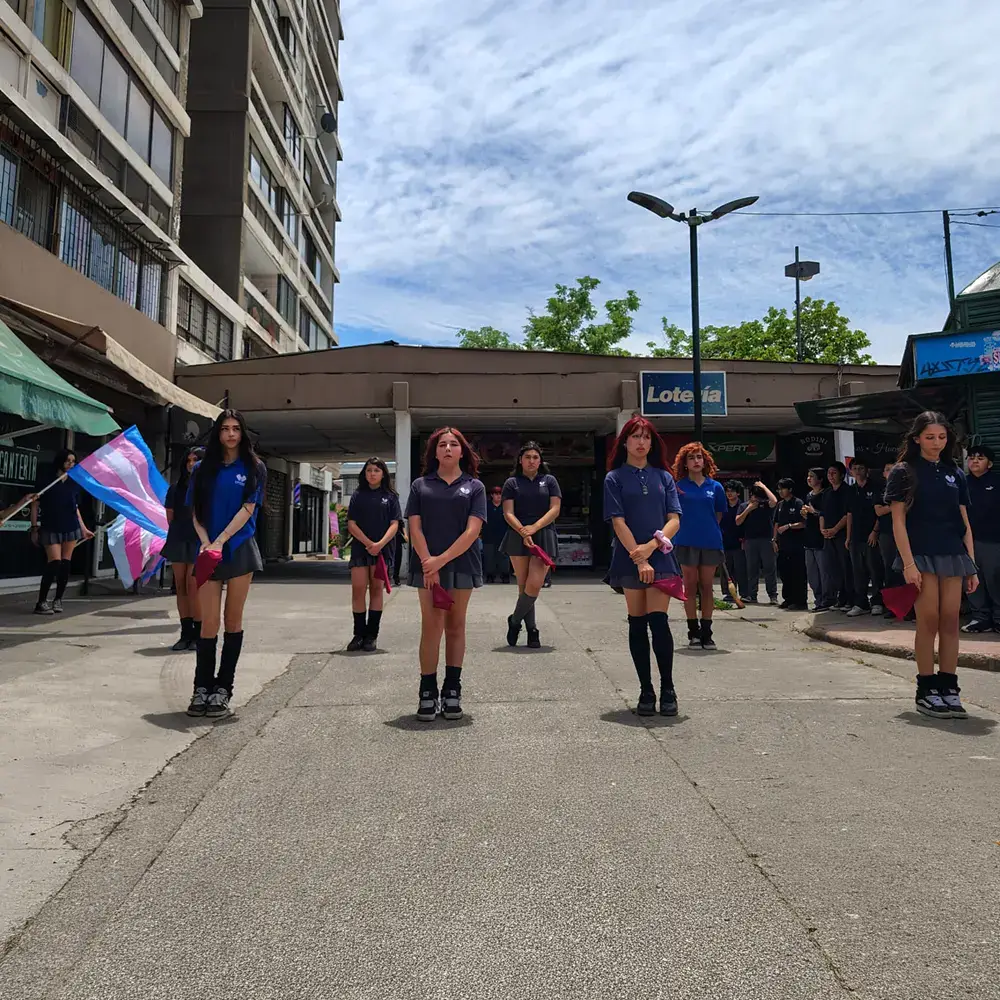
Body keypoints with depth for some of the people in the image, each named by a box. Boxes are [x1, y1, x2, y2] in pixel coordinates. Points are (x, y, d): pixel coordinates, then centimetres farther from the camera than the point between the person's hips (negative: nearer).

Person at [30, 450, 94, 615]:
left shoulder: (73, 483, 9)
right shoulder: (46, 480, -3)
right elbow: (35, 505, -1)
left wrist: (83, 528, 15)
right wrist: (34, 528, -6)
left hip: (71, 527, 4)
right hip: (51, 529, -4)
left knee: (65, 564, 2)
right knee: (54, 563, -13)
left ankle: (58, 600, 13)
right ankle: (41, 602, -5)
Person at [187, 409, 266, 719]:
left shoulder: (254, 468, 3)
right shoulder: (203, 468, 10)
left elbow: (248, 508, -6)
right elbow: (196, 512, 7)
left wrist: (220, 541, -14)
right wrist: (205, 542, -9)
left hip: (239, 550, -1)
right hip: (208, 550, 1)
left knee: (232, 621, 3)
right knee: (209, 621, -3)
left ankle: (222, 689, 9)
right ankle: (202, 688, 5)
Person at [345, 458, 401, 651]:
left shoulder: (390, 497, 7)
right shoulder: (358, 495, 9)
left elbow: (394, 524, 0)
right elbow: (351, 524, 3)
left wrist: (380, 544, -15)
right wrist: (369, 543, -10)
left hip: (383, 549, -1)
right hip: (360, 548, 1)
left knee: (376, 589, 2)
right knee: (358, 589, -4)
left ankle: (371, 635, 8)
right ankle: (359, 634, 6)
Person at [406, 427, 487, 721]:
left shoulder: (474, 487, 5)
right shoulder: (420, 485, 7)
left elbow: (472, 530, -5)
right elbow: (415, 527, 1)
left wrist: (442, 560, -13)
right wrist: (428, 563, -12)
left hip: (461, 565, 0)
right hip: (427, 566, 0)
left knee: (455, 626, 8)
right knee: (431, 626, -3)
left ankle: (452, 690, 16)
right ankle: (428, 692, 5)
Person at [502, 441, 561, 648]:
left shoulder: (549, 481, 10)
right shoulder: (512, 482, 9)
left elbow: (555, 509, 1)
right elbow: (508, 513, 0)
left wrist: (534, 527, -12)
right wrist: (522, 531, -17)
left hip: (544, 537, 0)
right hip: (518, 537, 0)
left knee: (534, 585, -11)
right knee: (523, 586, 2)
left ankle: (515, 621, 10)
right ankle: (531, 629, 13)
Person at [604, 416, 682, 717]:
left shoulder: (664, 477, 11)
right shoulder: (615, 478, 4)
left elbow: (674, 520, 3)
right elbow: (618, 522, -4)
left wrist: (651, 546, -12)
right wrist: (639, 558, -13)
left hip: (660, 557, 1)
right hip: (629, 559, -1)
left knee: (658, 621, -9)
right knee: (637, 624, 4)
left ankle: (667, 690, 3)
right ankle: (646, 691, 13)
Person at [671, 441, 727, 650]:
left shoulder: (715, 487, 6)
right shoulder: (678, 486, 1)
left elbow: (719, 513, 15)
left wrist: (707, 527, 10)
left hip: (710, 541, 2)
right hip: (686, 542, -1)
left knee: (706, 587, 6)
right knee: (690, 586, 5)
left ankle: (706, 633, 12)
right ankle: (693, 631, 13)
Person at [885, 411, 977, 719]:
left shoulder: (955, 474, 13)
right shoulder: (904, 472, 0)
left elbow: (965, 523, 14)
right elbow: (898, 520, -5)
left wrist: (972, 565, 8)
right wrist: (908, 563, -13)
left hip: (953, 556, 4)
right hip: (921, 555, -4)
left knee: (950, 622, 2)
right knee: (929, 621, -4)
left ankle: (949, 689, 9)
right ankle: (926, 691, 5)